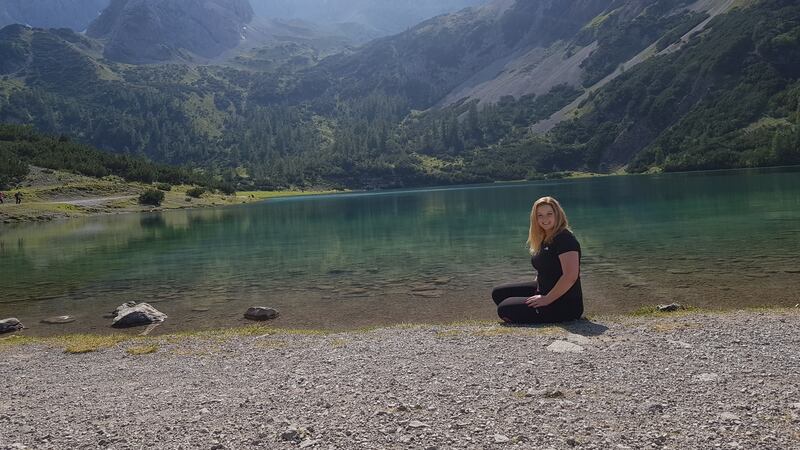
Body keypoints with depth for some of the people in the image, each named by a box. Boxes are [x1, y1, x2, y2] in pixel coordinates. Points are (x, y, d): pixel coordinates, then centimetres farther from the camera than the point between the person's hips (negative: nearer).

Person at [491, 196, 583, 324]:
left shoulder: (565, 239, -19)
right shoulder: (545, 239, 12)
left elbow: (570, 276, -29)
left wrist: (547, 299, -23)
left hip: (565, 305, -10)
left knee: (504, 310, -15)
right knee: (498, 293, 10)